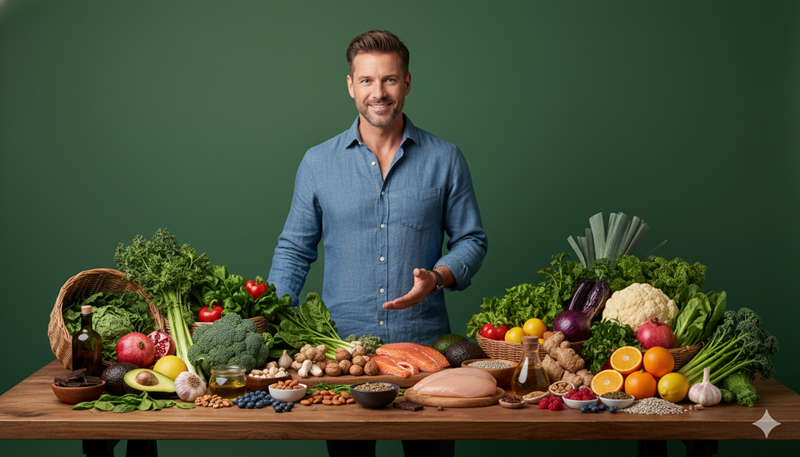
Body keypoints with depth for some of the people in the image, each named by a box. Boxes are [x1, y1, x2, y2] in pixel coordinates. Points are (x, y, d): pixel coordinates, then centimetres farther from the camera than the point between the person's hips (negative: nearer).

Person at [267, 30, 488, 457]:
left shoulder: (445, 160, 3)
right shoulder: (318, 162, 4)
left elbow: (471, 239, 8)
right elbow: (294, 249, 8)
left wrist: (436, 277, -13)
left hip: (425, 342, 0)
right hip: (342, 343, 1)